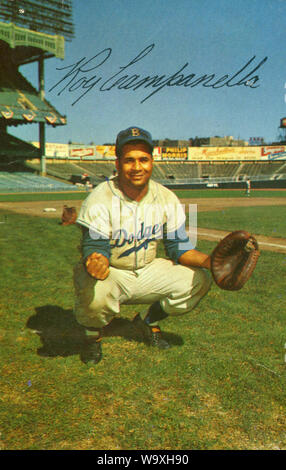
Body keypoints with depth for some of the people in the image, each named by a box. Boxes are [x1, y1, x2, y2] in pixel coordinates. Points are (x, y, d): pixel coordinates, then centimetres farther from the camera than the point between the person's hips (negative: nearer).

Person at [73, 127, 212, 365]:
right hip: (110, 273, -4)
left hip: (149, 272, 5)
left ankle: (149, 320, 15)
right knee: (94, 294, -37)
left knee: (199, 280, -9)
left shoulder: (167, 199, -6)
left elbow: (179, 247, -1)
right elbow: (95, 248, -23)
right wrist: (95, 263, -48)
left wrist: (210, 261, -20)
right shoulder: (100, 200, -19)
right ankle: (94, 334, 3)